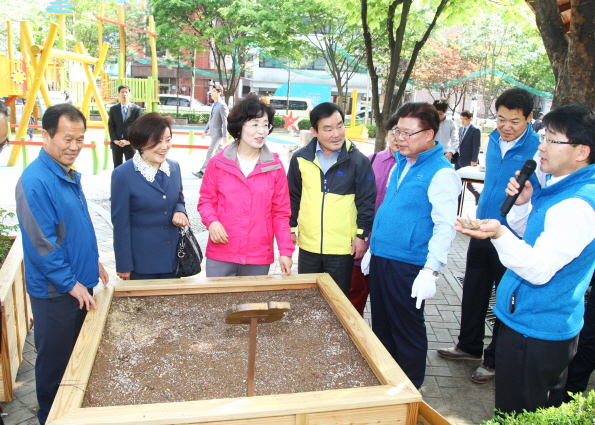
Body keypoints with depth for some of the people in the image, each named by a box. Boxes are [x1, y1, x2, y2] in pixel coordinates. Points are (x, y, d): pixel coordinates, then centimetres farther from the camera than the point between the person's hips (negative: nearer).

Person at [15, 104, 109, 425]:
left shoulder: (69, 174, 5)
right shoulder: (35, 182, -22)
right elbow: (41, 244, -23)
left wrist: (93, 260, 15)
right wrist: (71, 283, -18)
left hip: (80, 283, 9)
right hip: (55, 291, -8)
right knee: (55, 362, 10)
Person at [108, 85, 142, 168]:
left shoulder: (137, 109, 0)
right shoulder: (113, 109, 8)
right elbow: (111, 126, 6)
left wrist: (129, 141, -11)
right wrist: (115, 140, -7)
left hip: (131, 144, -2)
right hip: (116, 143, 3)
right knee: (117, 167, 8)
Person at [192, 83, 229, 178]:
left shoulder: (222, 105, -14)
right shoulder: (214, 105, 12)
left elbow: (225, 122, -16)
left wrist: (225, 136, -18)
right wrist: (206, 130, 20)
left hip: (218, 133, -9)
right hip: (213, 133, 9)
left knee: (210, 152, -6)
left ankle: (202, 172, -3)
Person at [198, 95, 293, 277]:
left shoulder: (275, 166, 0)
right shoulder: (218, 163, -1)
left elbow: (281, 212, 2)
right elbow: (206, 200, 7)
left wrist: (286, 250, -4)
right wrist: (212, 221, -14)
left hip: (259, 258, 1)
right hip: (220, 256, 0)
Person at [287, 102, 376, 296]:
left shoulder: (358, 161, -7)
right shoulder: (301, 158, -1)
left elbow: (367, 201, -2)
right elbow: (293, 196, 8)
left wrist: (361, 234, -4)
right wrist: (290, 227, 9)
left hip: (343, 248, -2)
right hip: (308, 245, 3)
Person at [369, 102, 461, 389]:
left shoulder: (442, 174, -14)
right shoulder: (401, 164, 11)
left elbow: (445, 227, -19)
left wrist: (431, 271, -24)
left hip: (408, 265, -8)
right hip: (381, 258, 8)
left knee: (407, 330, 7)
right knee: (381, 325, 19)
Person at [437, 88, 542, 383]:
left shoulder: (539, 151, -17)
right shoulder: (494, 140, 3)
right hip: (482, 232, 7)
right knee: (473, 292, 18)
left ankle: (495, 360, 27)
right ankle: (469, 346, 39)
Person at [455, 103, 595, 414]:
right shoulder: (563, 189, 7)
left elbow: (539, 269, -30)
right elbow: (532, 238, 16)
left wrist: (499, 234, -43)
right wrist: (522, 204, -2)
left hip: (534, 332, -10)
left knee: (516, 414, 6)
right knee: (546, 412, 26)